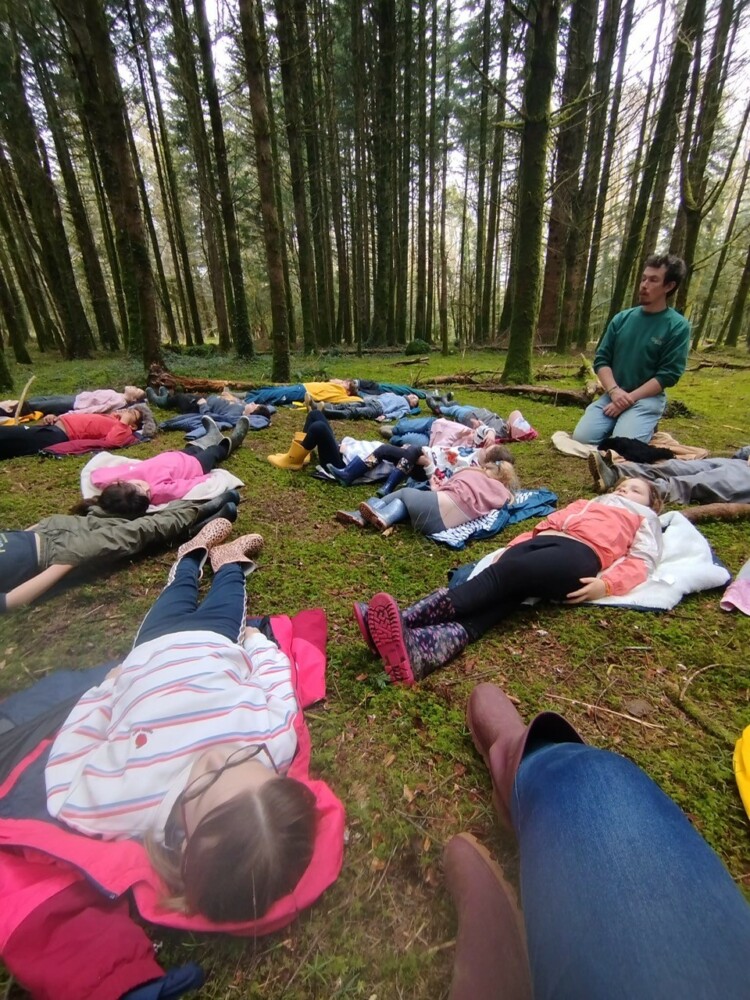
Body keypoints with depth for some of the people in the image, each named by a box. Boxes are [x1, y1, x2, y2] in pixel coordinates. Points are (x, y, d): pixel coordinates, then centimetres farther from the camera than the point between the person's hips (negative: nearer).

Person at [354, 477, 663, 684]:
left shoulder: (645, 518, 32)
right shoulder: (584, 504, 43)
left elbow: (641, 560, 12)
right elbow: (546, 523, 27)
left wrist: (606, 584, -10)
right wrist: (509, 550, 8)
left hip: (579, 554, -3)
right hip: (541, 542, 4)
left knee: (503, 574, -31)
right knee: (498, 598, -27)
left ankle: (406, 621, -47)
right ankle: (416, 650, -52)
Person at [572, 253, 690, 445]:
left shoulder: (677, 326, -3)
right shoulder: (622, 318, 8)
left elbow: (668, 375, -8)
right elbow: (601, 359, 4)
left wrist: (630, 398, -16)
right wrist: (614, 391, -12)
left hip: (647, 398, -3)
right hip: (613, 395, 3)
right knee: (582, 437, -19)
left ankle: (646, 428, 9)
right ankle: (618, 423, 11)